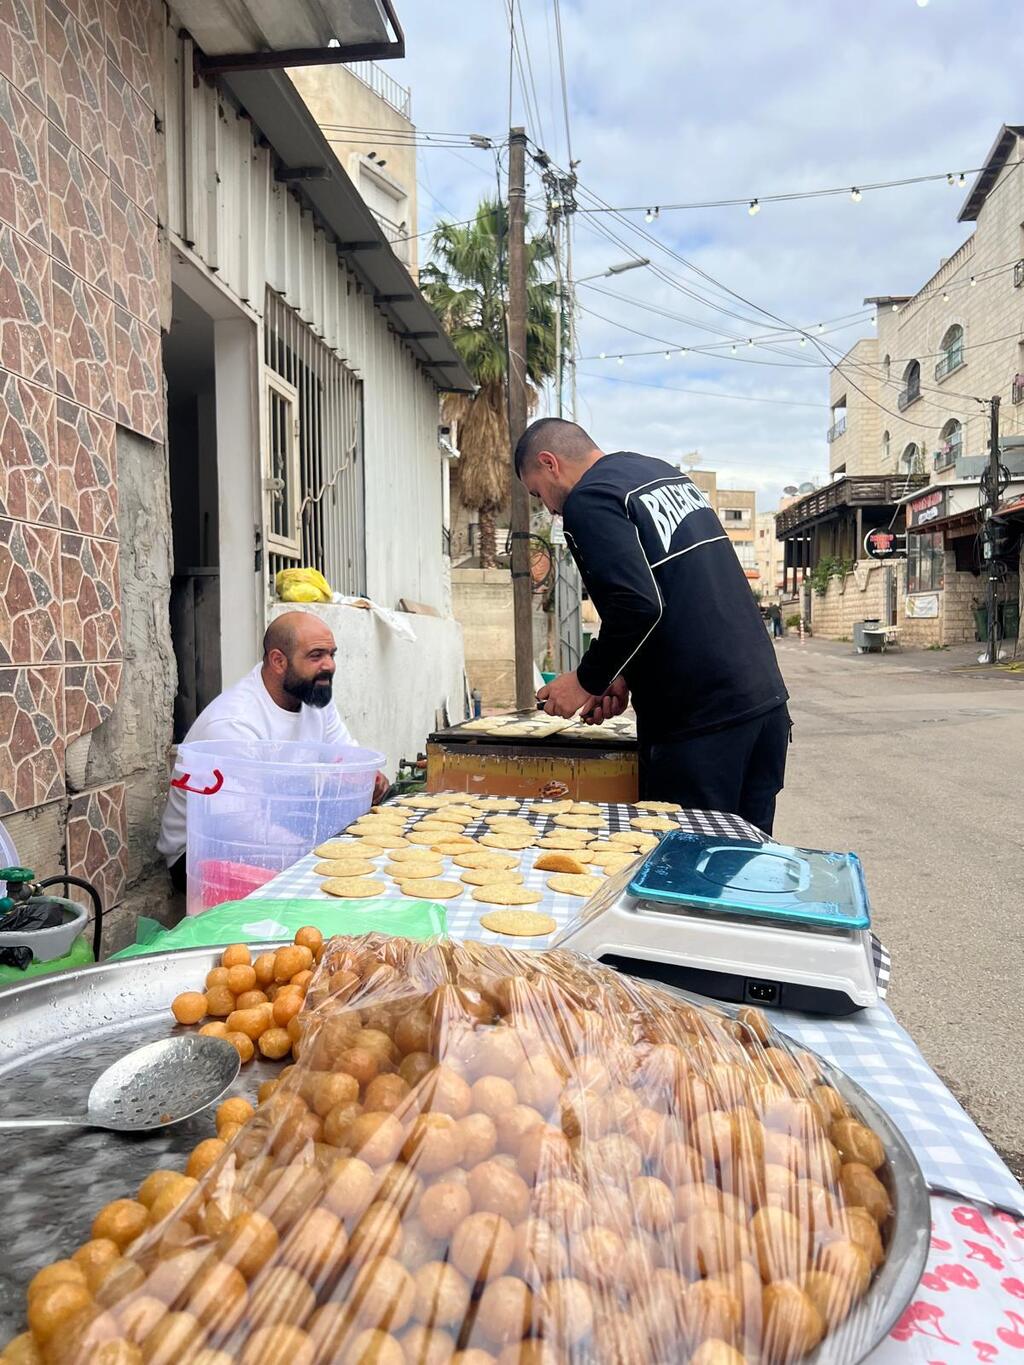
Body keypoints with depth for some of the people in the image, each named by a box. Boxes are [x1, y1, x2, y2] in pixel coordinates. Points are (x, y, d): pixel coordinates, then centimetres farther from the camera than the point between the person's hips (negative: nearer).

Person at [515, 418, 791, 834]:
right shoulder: (664, 472, 19)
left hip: (701, 720, -9)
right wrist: (627, 675, 17)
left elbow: (639, 606, -21)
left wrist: (589, 681, -5)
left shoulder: (589, 499, -8)